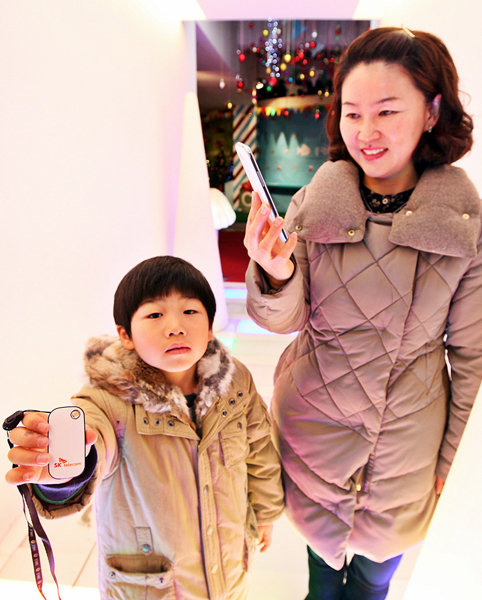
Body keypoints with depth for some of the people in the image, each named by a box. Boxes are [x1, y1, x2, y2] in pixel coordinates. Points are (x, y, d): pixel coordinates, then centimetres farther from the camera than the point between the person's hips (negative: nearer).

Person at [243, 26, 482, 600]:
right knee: (322, 541, 28)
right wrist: (275, 275, -33)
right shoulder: (313, 203, -13)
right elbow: (282, 320, -11)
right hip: (314, 419, 1)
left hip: (407, 438, 0)